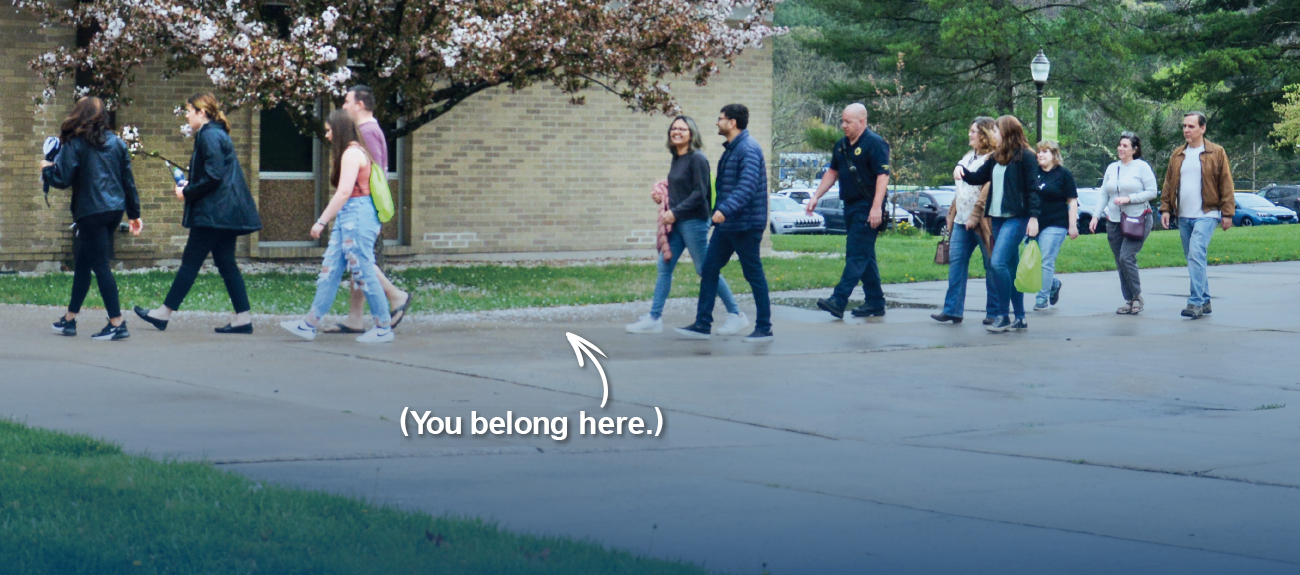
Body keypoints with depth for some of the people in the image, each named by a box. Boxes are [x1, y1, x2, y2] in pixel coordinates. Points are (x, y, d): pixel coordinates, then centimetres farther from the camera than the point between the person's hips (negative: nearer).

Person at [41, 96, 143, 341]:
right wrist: (134, 213, 17)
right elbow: (128, 180, 11)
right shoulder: (116, 142, 9)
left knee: (100, 265, -4)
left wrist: (46, 168, 10)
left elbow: (62, 180, -11)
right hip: (115, 210, 7)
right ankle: (69, 319, 24)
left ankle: (117, 324, -9)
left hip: (91, 212, -7)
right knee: (82, 262, 17)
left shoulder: (74, 144, -8)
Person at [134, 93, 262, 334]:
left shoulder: (209, 136, -13)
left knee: (191, 262, -4)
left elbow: (214, 176, -21)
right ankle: (243, 318, 3)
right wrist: (190, 185, 16)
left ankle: (164, 313, 2)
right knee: (226, 263, 7)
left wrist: (187, 192, -12)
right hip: (226, 212, 10)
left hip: (214, 212, -10)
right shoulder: (217, 134, 18)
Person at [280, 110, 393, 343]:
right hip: (347, 217, 10)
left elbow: (344, 192, -20)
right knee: (329, 271, 8)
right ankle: (310, 324, 9)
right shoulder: (352, 152, 18)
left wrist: (322, 221, -18)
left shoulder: (352, 153, -13)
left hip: (357, 216, -10)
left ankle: (384, 328, 0)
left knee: (364, 273, -6)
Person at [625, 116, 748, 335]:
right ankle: (654, 319, 9)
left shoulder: (697, 159, -13)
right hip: (676, 222, 9)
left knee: (706, 269, -2)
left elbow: (699, 193, -18)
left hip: (694, 221, -9)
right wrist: (662, 197, 4)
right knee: (664, 268, 6)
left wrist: (676, 213, -18)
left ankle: (736, 315, 8)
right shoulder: (676, 159, 13)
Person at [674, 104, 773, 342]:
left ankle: (764, 328, 7)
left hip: (745, 224, -10)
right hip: (726, 224, 10)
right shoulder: (731, 148, 15)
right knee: (709, 269, 7)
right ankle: (702, 325, 10)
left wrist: (725, 209, -38)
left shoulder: (748, 149, -17)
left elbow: (748, 185, -29)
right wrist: (720, 212, 20)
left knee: (754, 275, -1)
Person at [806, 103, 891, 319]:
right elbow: (833, 172, 23)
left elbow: (883, 175, -18)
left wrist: (876, 207, -25)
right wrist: (816, 197, 15)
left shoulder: (875, 143, -11)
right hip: (850, 207, 9)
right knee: (865, 256, 12)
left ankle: (838, 301, -20)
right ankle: (875, 303, 17)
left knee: (857, 255, -12)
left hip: (866, 208, -9)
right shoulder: (841, 145, 15)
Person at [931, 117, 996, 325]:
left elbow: (988, 190, -17)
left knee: (991, 266, 0)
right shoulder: (968, 157, 20)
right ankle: (952, 309, 3)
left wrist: (975, 216, -21)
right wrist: (953, 214, 18)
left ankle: (994, 312, 5)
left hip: (981, 221, -9)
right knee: (956, 261, 2)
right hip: (962, 220, 9)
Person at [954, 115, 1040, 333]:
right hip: (998, 218, 8)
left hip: (1016, 218, -8)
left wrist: (1033, 217, -15)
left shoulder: (1026, 157, -7)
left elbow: (1032, 189, -10)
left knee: (998, 263, -18)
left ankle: (1003, 316, -11)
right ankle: (1020, 318, 13)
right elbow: (978, 178, 21)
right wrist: (961, 171, 2)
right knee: (1011, 267, 9)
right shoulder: (996, 158, 14)